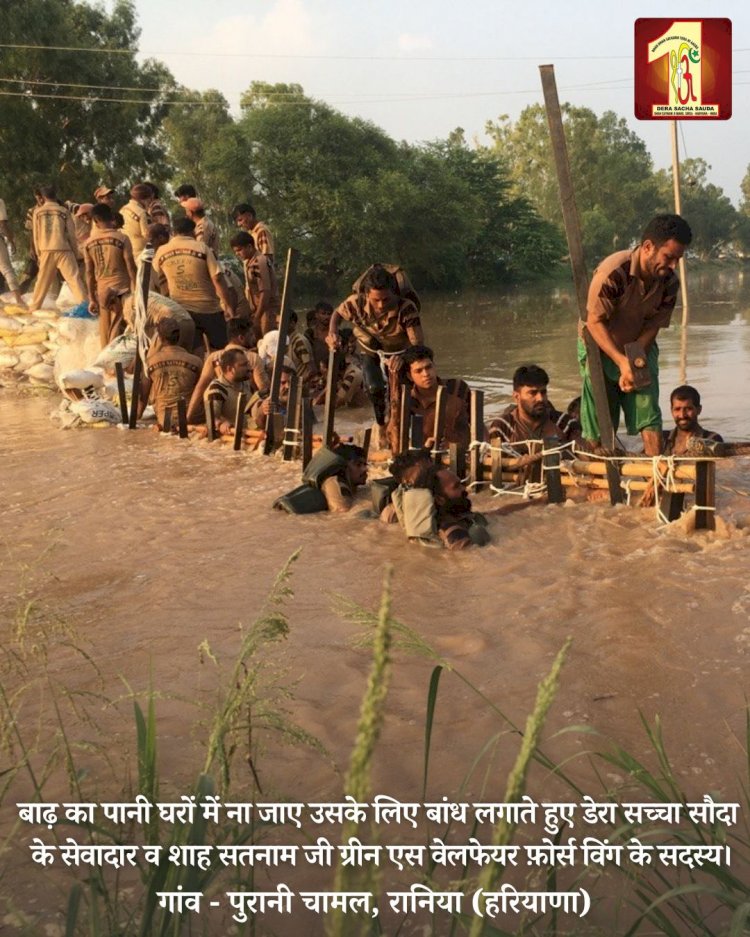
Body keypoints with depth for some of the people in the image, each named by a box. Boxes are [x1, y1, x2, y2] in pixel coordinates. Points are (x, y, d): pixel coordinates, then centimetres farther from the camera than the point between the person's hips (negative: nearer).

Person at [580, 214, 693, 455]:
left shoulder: (669, 282, -13)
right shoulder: (613, 271, -28)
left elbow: (651, 328, -7)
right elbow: (595, 322, -26)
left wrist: (635, 364, -19)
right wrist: (622, 362, -32)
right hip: (600, 347, -4)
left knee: (649, 414, -5)